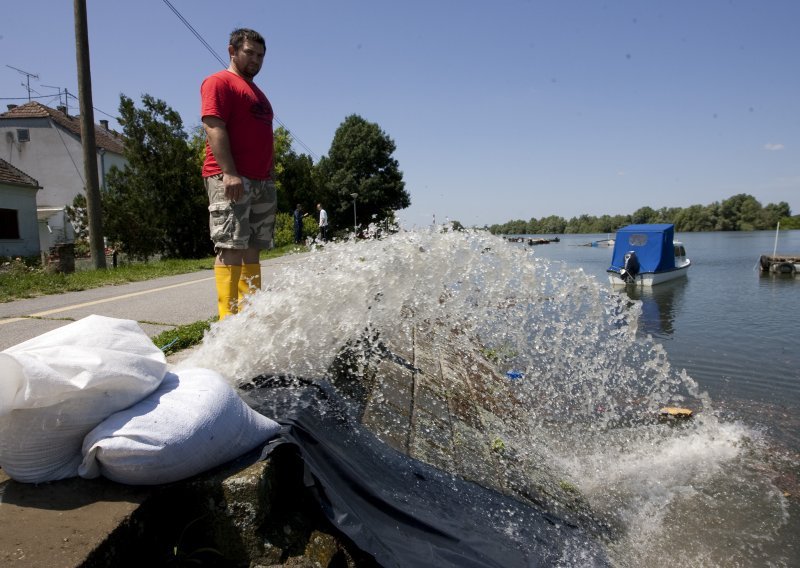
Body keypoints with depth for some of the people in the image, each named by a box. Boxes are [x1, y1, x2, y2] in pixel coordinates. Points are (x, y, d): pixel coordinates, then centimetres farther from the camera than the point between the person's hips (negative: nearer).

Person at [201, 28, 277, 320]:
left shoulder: (258, 94, 28)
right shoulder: (219, 82, 2)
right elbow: (214, 127, -11)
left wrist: (271, 176, 19)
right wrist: (229, 173, -22)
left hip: (262, 182, 8)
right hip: (229, 179, -8)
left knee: (253, 247, 5)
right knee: (230, 246, -12)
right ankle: (228, 316, -13)